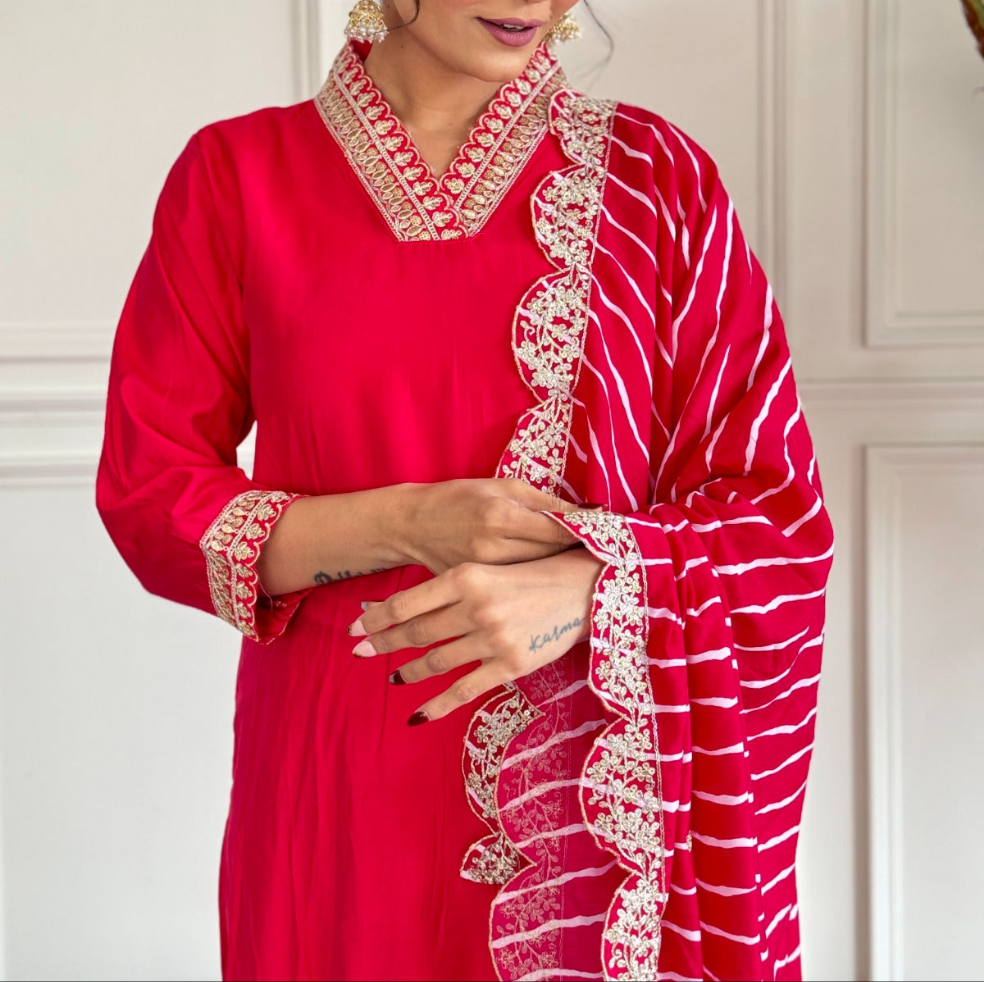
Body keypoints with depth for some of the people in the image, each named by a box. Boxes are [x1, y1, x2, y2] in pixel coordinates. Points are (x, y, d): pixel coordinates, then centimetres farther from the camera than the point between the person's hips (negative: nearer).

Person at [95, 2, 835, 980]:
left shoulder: (654, 175, -1)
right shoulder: (238, 174, -2)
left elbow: (781, 519, -2)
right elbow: (147, 497, -2)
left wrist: (584, 588, -20)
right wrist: (407, 524, -16)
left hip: (594, 799, 0)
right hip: (332, 800, 0)